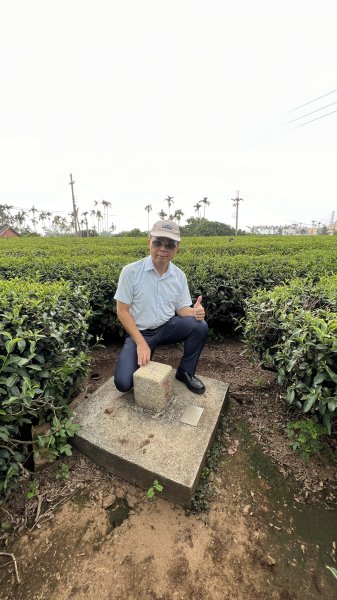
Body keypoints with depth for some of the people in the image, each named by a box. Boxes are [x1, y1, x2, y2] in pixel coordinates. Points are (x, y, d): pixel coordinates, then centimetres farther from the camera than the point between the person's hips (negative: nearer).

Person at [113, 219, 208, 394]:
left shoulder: (179, 276, -4)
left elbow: (181, 308, 2)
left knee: (200, 326, -23)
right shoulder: (130, 271, -16)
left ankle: (185, 372, 2)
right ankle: (145, 359, 16)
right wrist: (141, 343, -20)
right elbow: (122, 311, -12)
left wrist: (194, 311, -23)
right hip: (139, 332, -3)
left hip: (167, 327, 3)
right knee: (123, 383, -19)